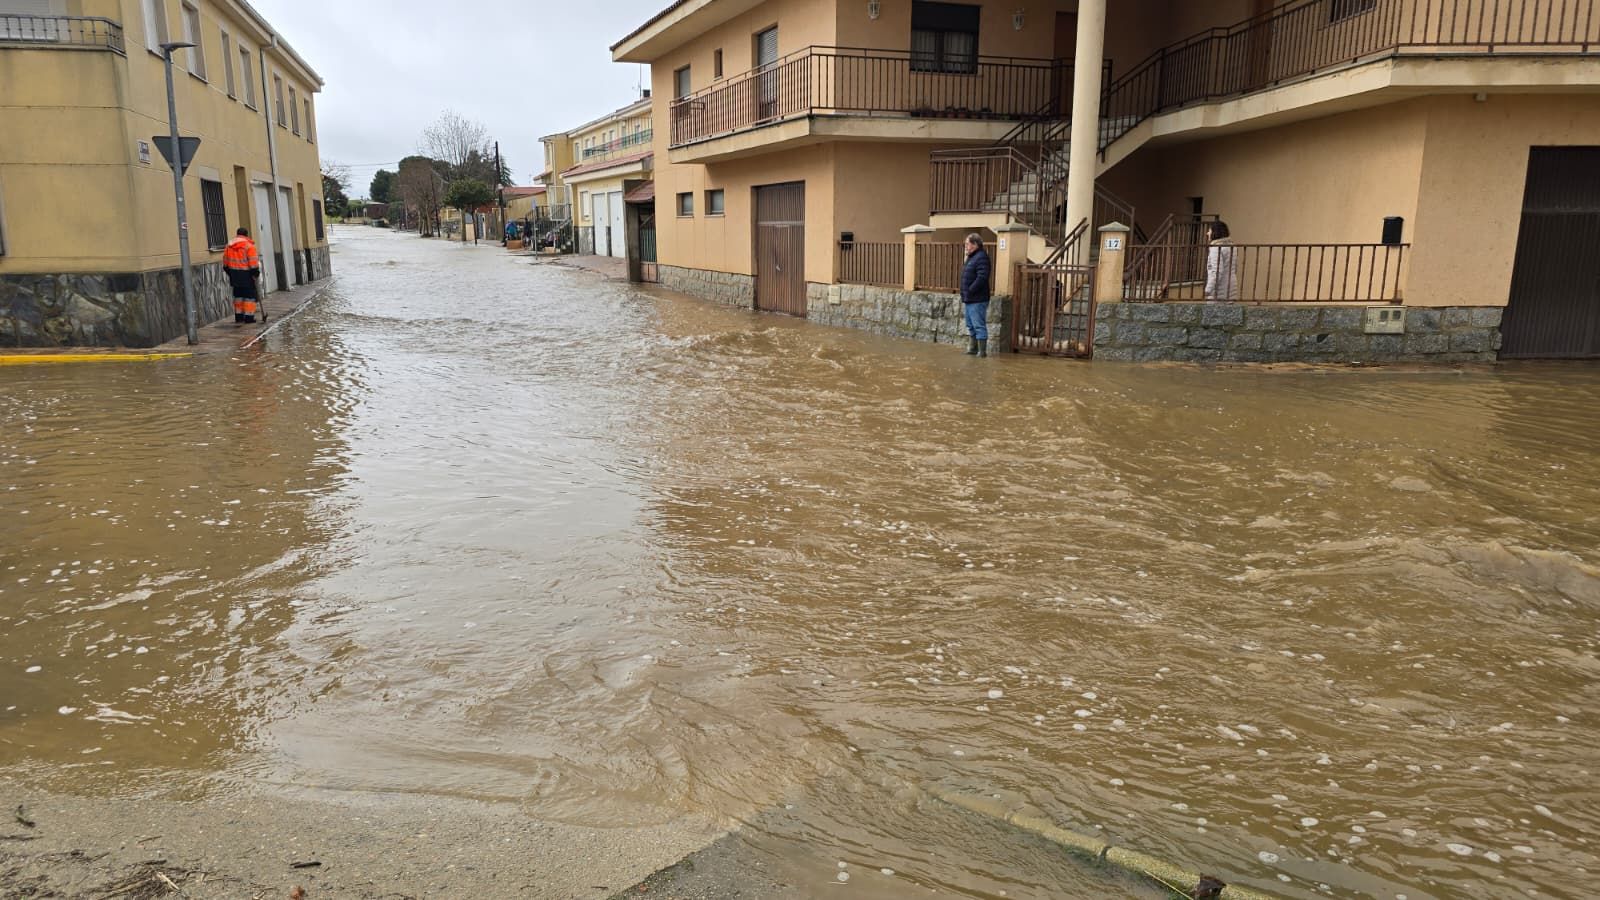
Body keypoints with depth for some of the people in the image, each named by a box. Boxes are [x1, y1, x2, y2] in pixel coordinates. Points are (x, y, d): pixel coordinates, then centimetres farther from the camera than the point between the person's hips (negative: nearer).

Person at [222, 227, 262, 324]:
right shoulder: (249, 245, -11)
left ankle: (238, 316, 19)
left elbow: (225, 263, 14)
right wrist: (256, 273, -7)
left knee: (238, 295, 17)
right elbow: (253, 262, -16)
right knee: (250, 295, 1)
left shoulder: (229, 246, 9)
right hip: (246, 275, -6)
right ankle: (249, 316, -3)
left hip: (235, 275, 6)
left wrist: (230, 273, 22)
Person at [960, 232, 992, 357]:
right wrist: (964, 295, 13)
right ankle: (974, 349, 26)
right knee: (971, 326, 17)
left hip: (977, 300, -10)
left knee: (979, 325, -8)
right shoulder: (971, 257, 17)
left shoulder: (981, 258, -14)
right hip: (970, 300, 10)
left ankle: (982, 351, -6)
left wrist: (969, 291, -21)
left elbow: (981, 278, -24)